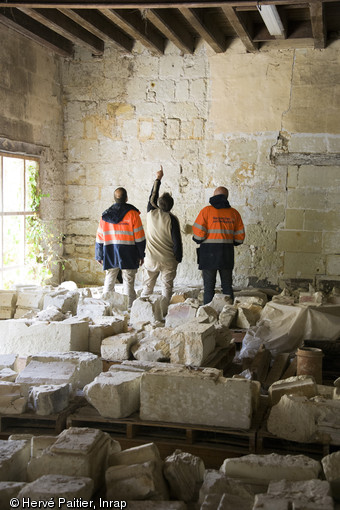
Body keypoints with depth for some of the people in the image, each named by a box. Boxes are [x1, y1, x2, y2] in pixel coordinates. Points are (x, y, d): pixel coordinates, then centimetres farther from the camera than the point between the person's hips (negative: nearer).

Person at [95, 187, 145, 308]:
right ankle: (129, 307, -2)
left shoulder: (105, 215, 7)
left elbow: (100, 238, 9)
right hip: (128, 254, -3)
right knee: (128, 282, -1)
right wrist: (141, 255, 3)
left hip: (110, 254, 3)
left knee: (109, 281, 11)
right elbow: (139, 237, -4)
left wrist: (99, 256, 17)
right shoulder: (132, 214, -4)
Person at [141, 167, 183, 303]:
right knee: (167, 286, 5)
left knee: (147, 286, 9)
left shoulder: (151, 213, -2)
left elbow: (152, 196, 16)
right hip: (168, 260, -2)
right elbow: (177, 241, -8)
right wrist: (178, 258, 4)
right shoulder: (172, 219, -11)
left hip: (151, 258, 3)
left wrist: (158, 179, 27)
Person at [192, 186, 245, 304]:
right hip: (227, 254, 3)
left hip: (209, 253, -3)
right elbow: (240, 236, 8)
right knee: (227, 285, 11)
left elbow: (198, 232, -11)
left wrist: (197, 240, 10)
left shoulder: (206, 211, -5)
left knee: (209, 286, 1)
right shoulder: (234, 213, 6)